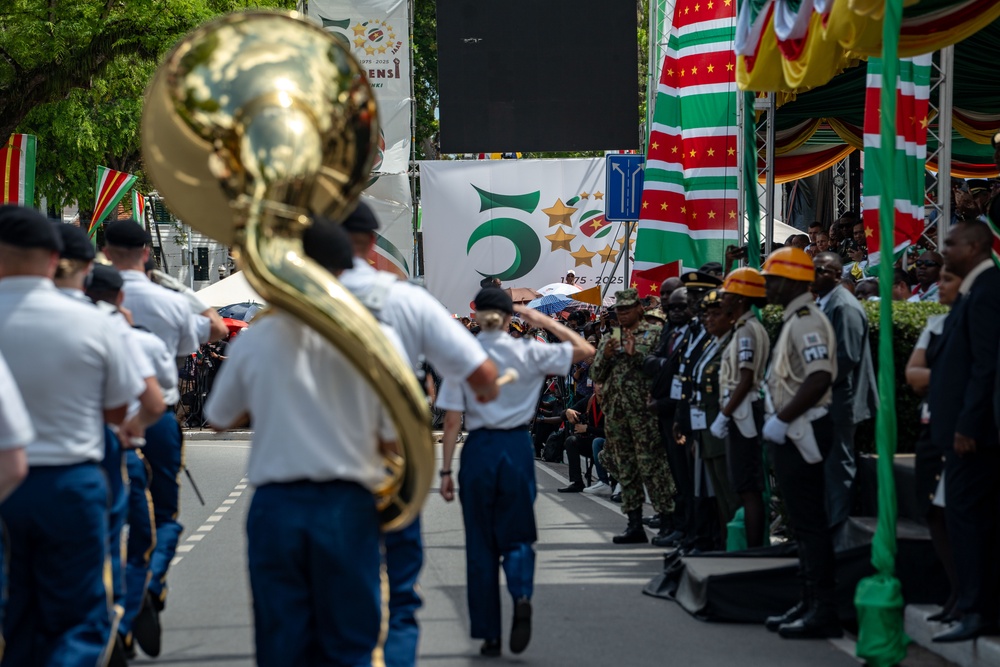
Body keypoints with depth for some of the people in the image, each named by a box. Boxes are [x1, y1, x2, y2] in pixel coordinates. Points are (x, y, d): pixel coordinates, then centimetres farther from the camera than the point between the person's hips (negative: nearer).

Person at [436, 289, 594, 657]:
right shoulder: (529, 353, -4)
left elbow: (452, 421, -4)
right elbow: (585, 349, 4)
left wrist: (446, 470, 0)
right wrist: (544, 321, 7)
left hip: (478, 449, 0)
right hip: (517, 447, 0)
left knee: (481, 543, 9)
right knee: (516, 535, 12)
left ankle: (489, 636, 11)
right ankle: (522, 595, -20)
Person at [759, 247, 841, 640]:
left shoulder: (807, 321, -16)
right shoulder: (793, 320, 17)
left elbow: (819, 378, -27)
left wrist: (782, 420, -23)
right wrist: (778, 421, 15)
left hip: (802, 431, -11)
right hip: (791, 432, 11)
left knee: (811, 523, -9)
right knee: (802, 522, 14)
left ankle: (824, 611, -7)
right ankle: (810, 603, 21)